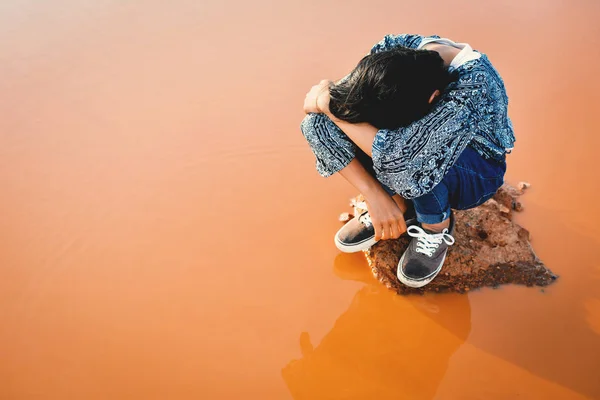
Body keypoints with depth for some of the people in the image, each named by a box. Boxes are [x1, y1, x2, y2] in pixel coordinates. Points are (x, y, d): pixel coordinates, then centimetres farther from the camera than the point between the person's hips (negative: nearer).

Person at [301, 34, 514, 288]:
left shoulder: (473, 86, -38)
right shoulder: (393, 50, -23)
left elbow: (400, 155, -48)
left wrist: (326, 103, -35)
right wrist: (374, 194, -30)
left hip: (473, 175, -5)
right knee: (319, 122, -20)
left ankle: (437, 226, -7)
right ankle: (400, 206, 0)